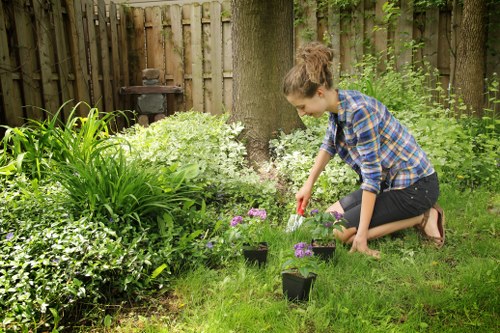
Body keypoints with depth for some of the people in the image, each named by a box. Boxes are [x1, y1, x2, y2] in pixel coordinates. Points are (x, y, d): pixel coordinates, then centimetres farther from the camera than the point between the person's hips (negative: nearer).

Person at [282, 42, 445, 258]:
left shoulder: (359, 110, -27)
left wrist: (361, 234, -25)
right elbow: (329, 145, 19)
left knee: (339, 233, -13)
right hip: (388, 182, 9)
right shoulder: (337, 106, -1)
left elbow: (372, 174, -27)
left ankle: (421, 218, -3)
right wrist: (309, 184, 15)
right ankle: (411, 214, 11)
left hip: (414, 186, -9)